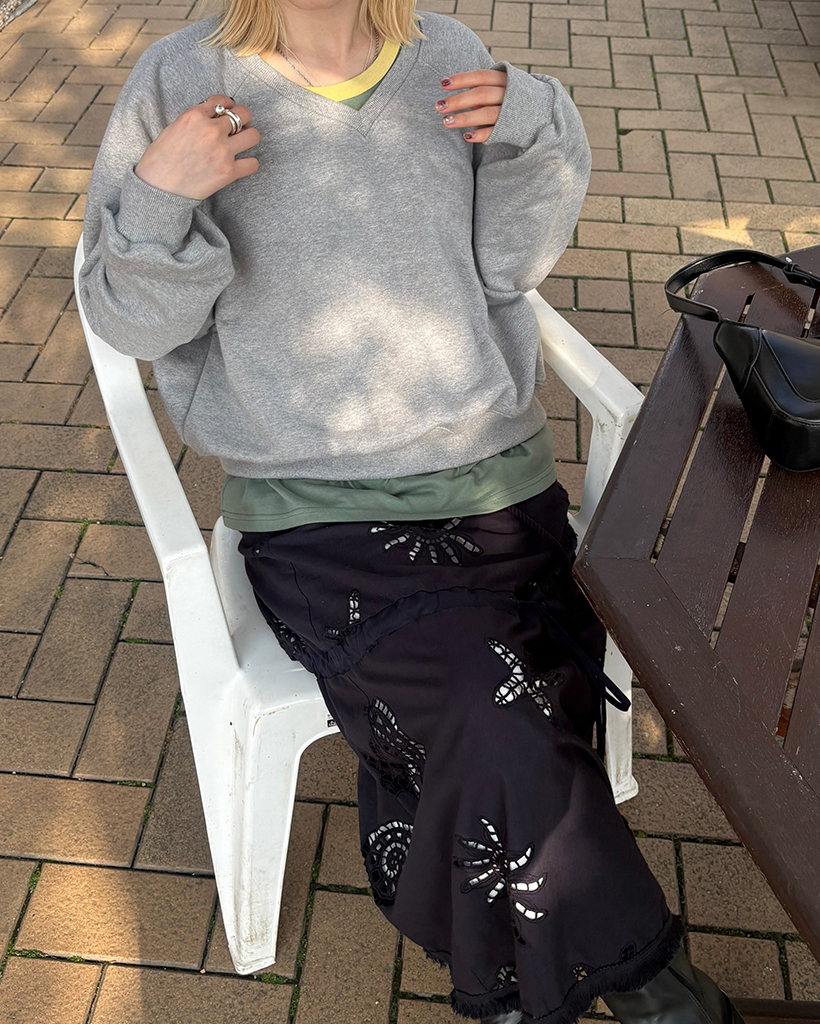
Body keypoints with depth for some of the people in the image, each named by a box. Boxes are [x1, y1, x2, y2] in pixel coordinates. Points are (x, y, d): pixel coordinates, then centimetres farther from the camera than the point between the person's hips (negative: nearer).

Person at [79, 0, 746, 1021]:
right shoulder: (184, 82, -2)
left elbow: (511, 268, 8)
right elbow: (132, 323, 0)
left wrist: (530, 131, -7)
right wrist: (159, 199, -18)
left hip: (492, 470, 3)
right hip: (313, 510, -2)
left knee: (477, 757, -18)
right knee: (501, 729, -22)